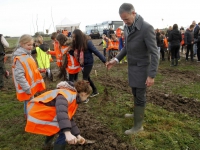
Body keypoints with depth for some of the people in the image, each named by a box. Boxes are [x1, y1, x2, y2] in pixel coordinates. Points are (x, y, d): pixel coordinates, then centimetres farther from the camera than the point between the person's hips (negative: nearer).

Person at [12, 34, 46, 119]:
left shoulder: (27, 55, 7)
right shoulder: (20, 58, -25)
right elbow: (19, 76, -28)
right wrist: (27, 88, -24)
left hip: (31, 86, 10)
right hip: (27, 88, -10)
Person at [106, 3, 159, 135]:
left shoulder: (146, 28, -22)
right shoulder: (127, 27, 1)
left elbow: (154, 53, -22)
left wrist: (151, 75, -25)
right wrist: (116, 60, 3)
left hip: (141, 68, -7)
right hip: (132, 67, 7)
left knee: (140, 97, 2)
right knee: (136, 94, 20)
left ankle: (138, 125, 16)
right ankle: (137, 113, 41)